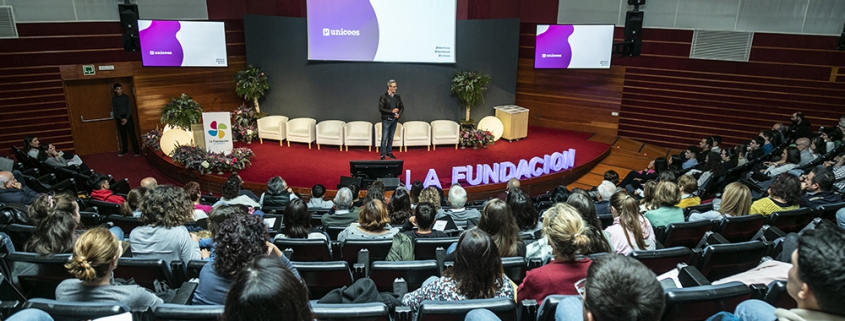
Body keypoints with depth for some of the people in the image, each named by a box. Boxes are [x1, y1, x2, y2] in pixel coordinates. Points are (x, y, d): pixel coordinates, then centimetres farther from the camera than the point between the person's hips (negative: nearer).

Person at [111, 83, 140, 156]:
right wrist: (121, 119, -10)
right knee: (123, 135, 7)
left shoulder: (126, 97, 1)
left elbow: (129, 109, -3)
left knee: (132, 134, -6)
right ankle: (124, 150, 14)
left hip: (128, 117, -2)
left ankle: (136, 150, -5)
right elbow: (115, 111, 3)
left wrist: (126, 119, -12)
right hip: (119, 118, 2)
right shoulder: (114, 99, 6)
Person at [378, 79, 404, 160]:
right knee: (384, 138, -3)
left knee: (391, 137, 13)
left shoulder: (397, 97, 6)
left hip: (394, 120, 5)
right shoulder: (383, 97, -9)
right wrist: (392, 111, -18)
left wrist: (399, 114, -6)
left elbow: (402, 107, 12)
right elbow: (381, 109, -14)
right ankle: (383, 155, 2)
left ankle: (389, 152, 23)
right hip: (386, 120, -5)